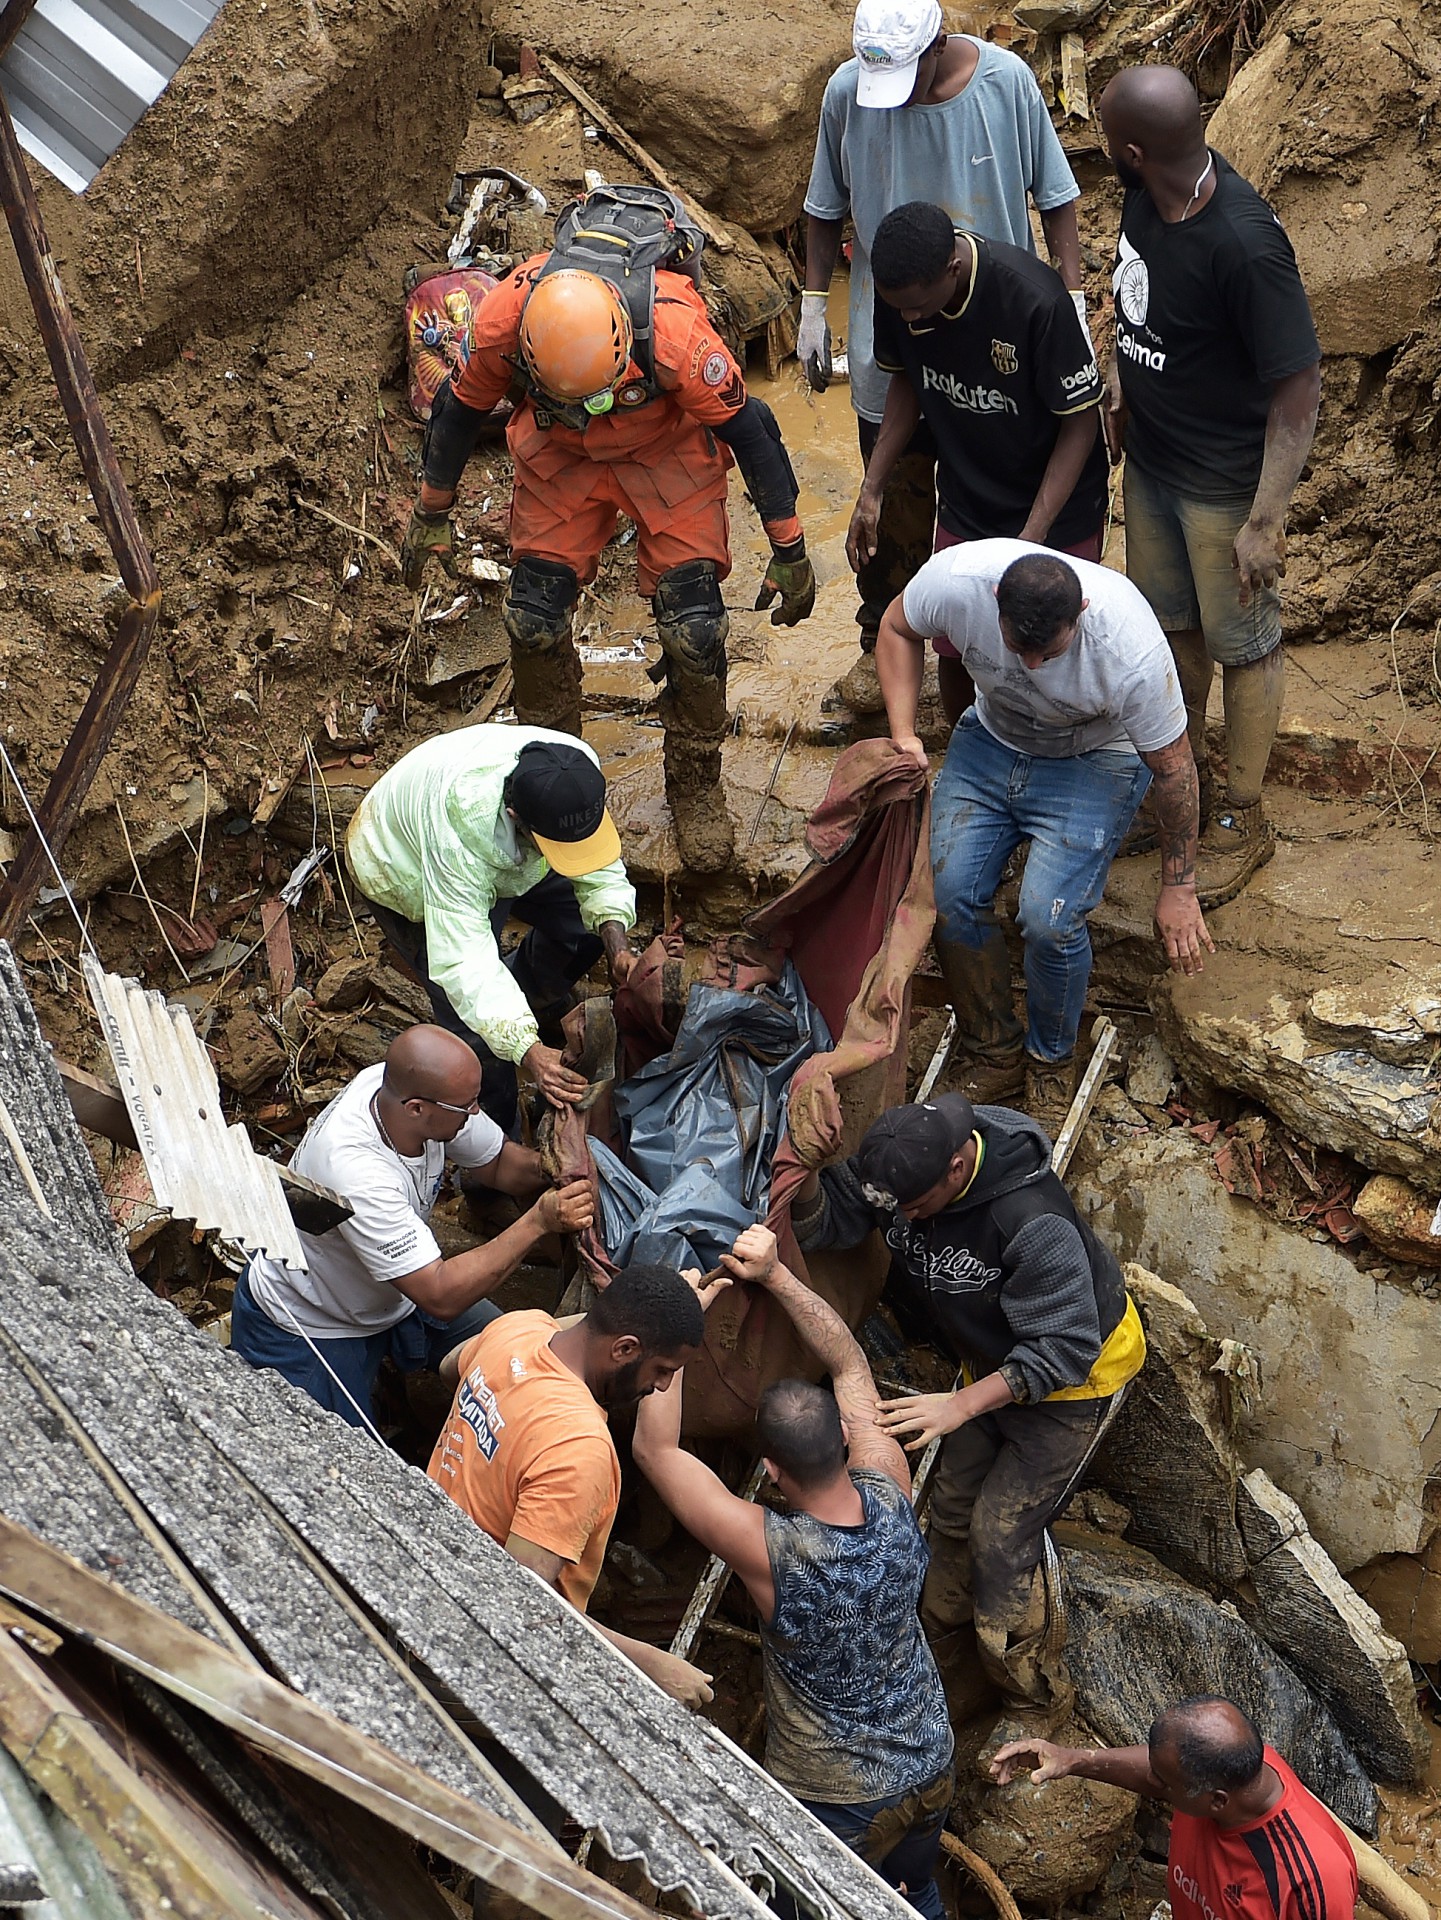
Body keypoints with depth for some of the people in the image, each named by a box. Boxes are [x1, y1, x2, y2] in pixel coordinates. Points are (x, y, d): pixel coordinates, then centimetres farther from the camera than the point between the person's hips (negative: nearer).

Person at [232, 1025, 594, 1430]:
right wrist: (538, 1222, -38)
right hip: (310, 1329, -7)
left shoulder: (403, 1083, -21)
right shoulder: (353, 1171, -42)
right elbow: (441, 1297, -39)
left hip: (397, 1290, 7)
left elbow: (498, 1163, -2)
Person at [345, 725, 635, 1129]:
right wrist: (529, 1051, -55)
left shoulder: (580, 773, -32)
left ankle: (537, 1003, 29)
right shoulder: (461, 821, -47)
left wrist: (617, 947, -33)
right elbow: (464, 960, -47)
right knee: (475, 1024, -11)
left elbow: (601, 870, -16)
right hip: (406, 876, -5)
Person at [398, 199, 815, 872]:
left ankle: (695, 785, 13)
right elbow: (461, 405, -8)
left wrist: (789, 551, -14)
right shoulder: (503, 320, -31)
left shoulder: (674, 331, -39)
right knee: (533, 616, -3)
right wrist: (431, 514, 5)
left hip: (668, 450, -2)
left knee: (694, 628, -10)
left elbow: (748, 427, -23)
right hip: (558, 455, 2)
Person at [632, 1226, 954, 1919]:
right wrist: (776, 1275, -14)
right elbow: (849, 1363, -8)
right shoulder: (891, 1497, -22)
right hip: (930, 1775, 5)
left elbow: (655, 1449, -25)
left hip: (833, 1806, -5)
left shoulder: (769, 1550, -35)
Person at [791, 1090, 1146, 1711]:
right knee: (953, 1505, 18)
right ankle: (943, 1646, 42)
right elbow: (825, 1218, -15)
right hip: (995, 1361, 7)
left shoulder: (1034, 1222, -41)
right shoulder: (900, 1161, -21)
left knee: (1000, 1531, -5)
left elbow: (1065, 1349, -36)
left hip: (1075, 1376, -7)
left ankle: (1028, 1693, 19)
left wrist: (962, 1405, -44)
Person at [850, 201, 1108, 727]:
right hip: (964, 509, 5)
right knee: (953, 653, 11)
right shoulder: (898, 291, -15)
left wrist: (1031, 539, -24)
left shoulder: (1035, 299, -31)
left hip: (1055, 514, -5)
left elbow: (1081, 421, -21)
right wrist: (872, 490, 2)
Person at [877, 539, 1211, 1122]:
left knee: (1048, 917, -22)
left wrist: (1178, 887, -10)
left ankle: (1052, 1063, 7)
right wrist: (903, 734, -17)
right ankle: (995, 1058, 7)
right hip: (990, 740, 3)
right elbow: (897, 628, -5)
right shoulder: (956, 578, -30)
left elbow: (1172, 766, -19)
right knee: (946, 894, -15)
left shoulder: (1131, 647, -36)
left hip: (1092, 762, -3)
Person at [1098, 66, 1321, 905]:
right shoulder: (1144, 196, -9)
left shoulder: (1244, 244, -32)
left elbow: (1299, 388, -26)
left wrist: (1266, 522, -24)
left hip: (1225, 483, -7)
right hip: (1151, 459, 7)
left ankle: (1244, 819, 29)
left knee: (1244, 645, 11)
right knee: (1173, 622, 24)